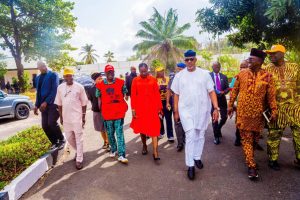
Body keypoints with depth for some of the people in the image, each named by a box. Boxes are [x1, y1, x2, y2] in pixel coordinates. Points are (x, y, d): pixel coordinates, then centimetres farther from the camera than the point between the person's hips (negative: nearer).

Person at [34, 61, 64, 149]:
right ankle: (54, 142, 18)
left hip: (53, 103, -6)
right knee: (45, 126, 2)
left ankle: (61, 140, 6)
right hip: (43, 105, 6)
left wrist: (46, 102, -18)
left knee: (52, 123, -16)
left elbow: (54, 90, -12)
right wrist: (37, 105, 10)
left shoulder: (53, 75, -3)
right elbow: (38, 92, 20)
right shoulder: (38, 78, 17)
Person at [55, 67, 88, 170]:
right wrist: (61, 117, 9)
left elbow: (84, 103, -1)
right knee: (69, 138, 14)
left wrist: (83, 116, -3)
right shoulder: (60, 87, 4)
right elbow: (59, 104, 10)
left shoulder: (79, 87, -6)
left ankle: (79, 160, 10)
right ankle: (78, 151, 38)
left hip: (77, 117, -4)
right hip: (66, 117, 4)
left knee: (79, 138, 1)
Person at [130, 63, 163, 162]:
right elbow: (133, 96, 0)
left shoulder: (153, 79, 2)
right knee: (142, 128, 14)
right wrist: (133, 109, -4)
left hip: (152, 108, -1)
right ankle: (144, 146, 36)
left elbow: (157, 94, 2)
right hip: (140, 108, 1)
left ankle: (155, 153, -1)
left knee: (154, 130, -4)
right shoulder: (135, 80, 1)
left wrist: (159, 107, 2)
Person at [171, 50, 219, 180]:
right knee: (190, 136, -7)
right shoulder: (179, 76, 3)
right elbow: (176, 95, 7)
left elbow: (211, 92, -1)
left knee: (200, 135, 13)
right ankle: (190, 165, 3)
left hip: (202, 109, 1)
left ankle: (197, 157, 33)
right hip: (186, 110, -1)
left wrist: (216, 108, -10)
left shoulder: (204, 74, 0)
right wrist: (176, 111, 6)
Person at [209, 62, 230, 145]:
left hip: (222, 99, 3)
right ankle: (216, 136, 13)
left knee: (224, 117, 3)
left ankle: (218, 129, 34)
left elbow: (227, 88, 7)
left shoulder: (224, 77, 10)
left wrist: (223, 92, -13)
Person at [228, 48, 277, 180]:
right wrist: (230, 105, 5)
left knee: (255, 138, 15)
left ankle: (250, 158, 39)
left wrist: (274, 111, -5)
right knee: (246, 139, 0)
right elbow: (234, 91, 5)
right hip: (243, 112, -1)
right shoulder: (242, 74, 0)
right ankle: (251, 166, 7)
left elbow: (271, 95, -2)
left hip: (258, 114, 1)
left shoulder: (267, 76, -2)